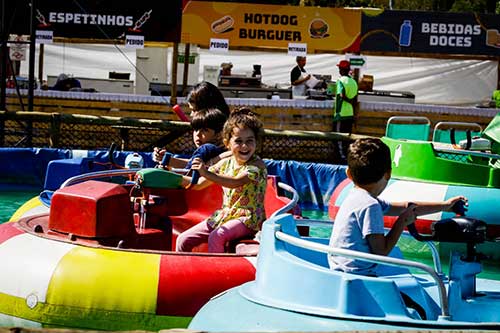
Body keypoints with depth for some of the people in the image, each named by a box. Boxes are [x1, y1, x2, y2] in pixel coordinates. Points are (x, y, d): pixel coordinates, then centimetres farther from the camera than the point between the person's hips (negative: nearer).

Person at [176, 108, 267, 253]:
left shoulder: (257, 165, -12)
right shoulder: (225, 163, 8)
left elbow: (236, 182, -30)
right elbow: (198, 184, 14)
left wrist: (207, 173, -38)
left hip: (247, 219, -7)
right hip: (224, 214, 7)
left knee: (216, 237, -34)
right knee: (183, 240, -3)